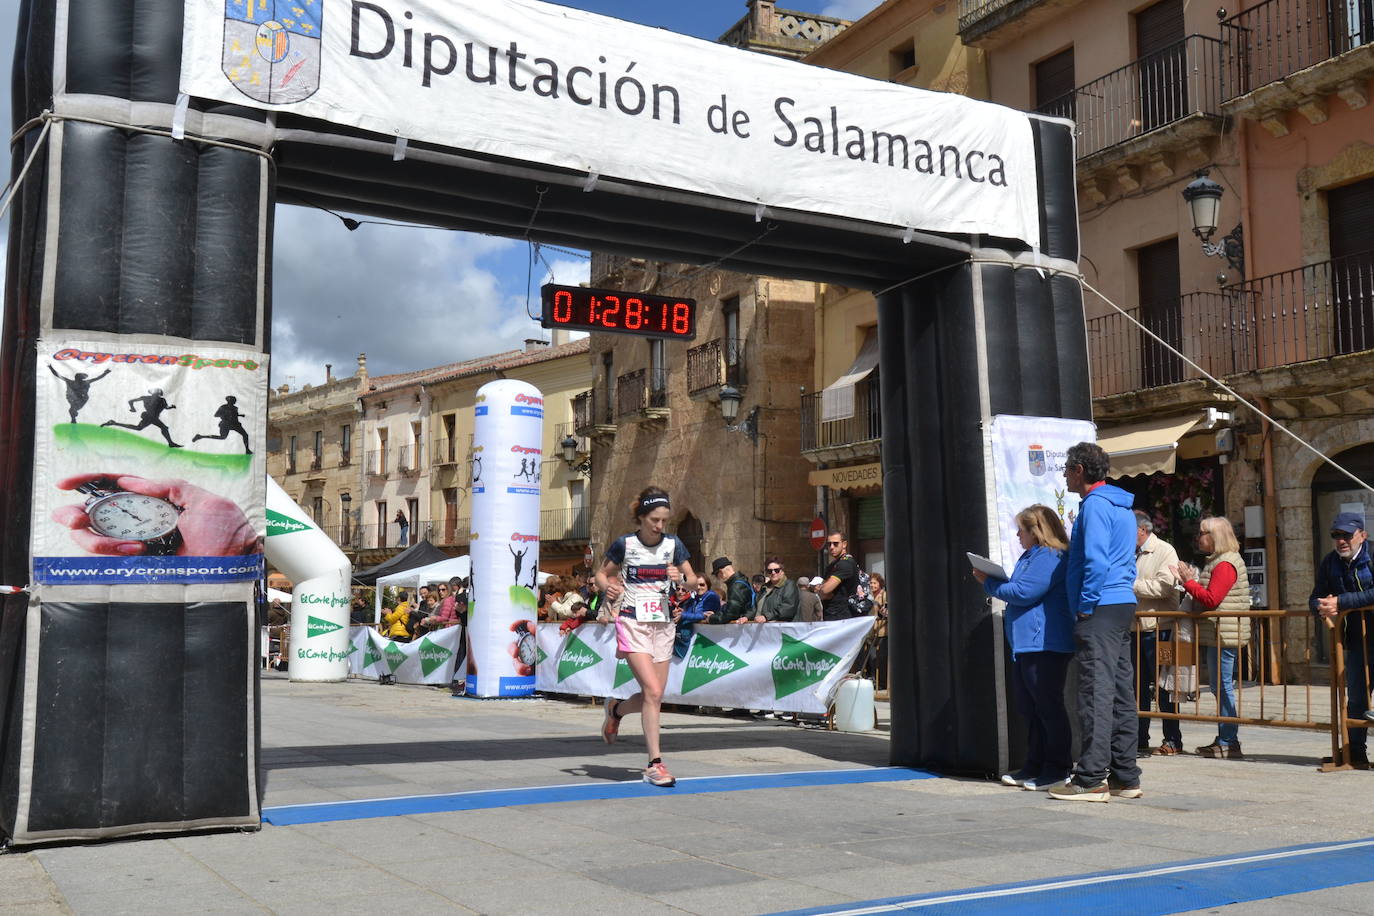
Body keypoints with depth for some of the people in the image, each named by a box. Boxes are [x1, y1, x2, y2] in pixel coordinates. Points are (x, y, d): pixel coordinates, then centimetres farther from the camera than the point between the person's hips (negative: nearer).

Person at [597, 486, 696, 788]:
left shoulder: (673, 545, 4)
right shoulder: (624, 544, -4)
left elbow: (694, 580, 8)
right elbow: (602, 574, 7)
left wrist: (682, 579, -13)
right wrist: (608, 587, -14)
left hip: (663, 624, 4)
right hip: (632, 623, -4)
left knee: (653, 697, 5)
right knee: (653, 692, -17)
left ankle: (615, 709, 37)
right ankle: (655, 763, -9)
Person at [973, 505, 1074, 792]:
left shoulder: (1049, 557, -13)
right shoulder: (1031, 556, 21)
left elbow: (1023, 592, -19)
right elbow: (1015, 588, 24)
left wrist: (989, 583, -7)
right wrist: (992, 581, 7)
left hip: (1044, 645, -11)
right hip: (1025, 645, 11)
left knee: (1048, 707, -5)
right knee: (1031, 708, 14)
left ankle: (1057, 769, 1)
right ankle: (1034, 766, 21)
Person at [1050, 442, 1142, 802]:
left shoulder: (1095, 505, -11)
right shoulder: (1122, 507, 19)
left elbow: (1096, 561, -20)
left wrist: (1085, 606, -14)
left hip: (1100, 609, -10)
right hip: (1123, 605, 10)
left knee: (1097, 692, -8)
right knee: (1121, 691, 11)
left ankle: (1091, 779, -6)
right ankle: (1125, 776, 15)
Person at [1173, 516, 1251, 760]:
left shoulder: (1225, 564, -14)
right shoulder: (1216, 562, 19)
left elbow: (1211, 599, -21)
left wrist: (1189, 582, -13)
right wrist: (1191, 581, 9)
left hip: (1223, 636, -11)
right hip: (1216, 636, 11)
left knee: (1223, 687, -7)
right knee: (1221, 688, 13)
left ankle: (1228, 743, -4)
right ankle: (1225, 739, 19)